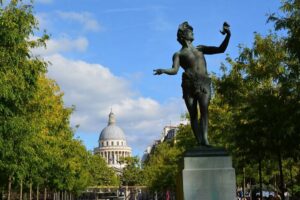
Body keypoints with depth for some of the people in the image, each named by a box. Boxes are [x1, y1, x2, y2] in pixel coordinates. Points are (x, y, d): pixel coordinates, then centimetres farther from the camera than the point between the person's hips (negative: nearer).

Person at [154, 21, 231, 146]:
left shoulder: (200, 48, 27)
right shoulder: (179, 54, 15)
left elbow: (221, 49, 24)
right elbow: (175, 70, -2)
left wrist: (228, 35, 10)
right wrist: (163, 71, -23)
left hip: (203, 84, 2)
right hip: (189, 85, -2)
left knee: (204, 110, -18)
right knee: (193, 114, -7)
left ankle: (204, 140, -31)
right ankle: (199, 142, -9)